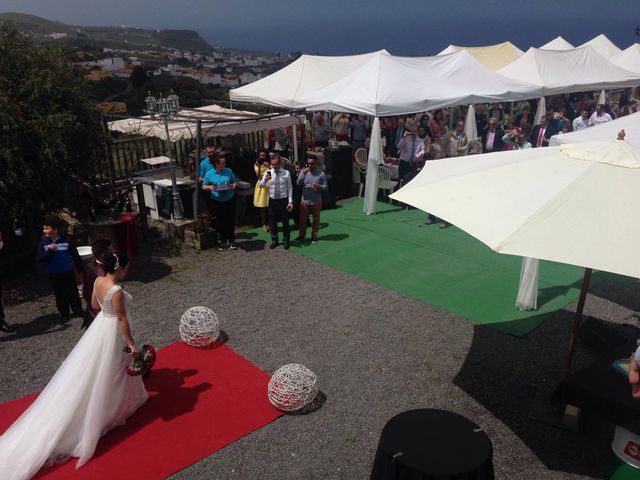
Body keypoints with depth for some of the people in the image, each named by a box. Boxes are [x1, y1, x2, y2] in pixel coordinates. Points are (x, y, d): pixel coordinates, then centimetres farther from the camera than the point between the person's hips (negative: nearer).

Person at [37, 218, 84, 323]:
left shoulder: (67, 240, -11)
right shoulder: (43, 243, -5)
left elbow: (75, 255, -3)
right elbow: (40, 259, -10)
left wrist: (80, 269, 1)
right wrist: (50, 251, -24)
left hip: (68, 272, -2)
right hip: (53, 274, 2)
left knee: (73, 293, 9)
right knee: (59, 295, 12)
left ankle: (78, 311, 26)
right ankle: (64, 314, 27)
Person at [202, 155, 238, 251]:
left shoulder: (228, 171, 3)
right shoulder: (209, 174, -1)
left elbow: (234, 182, 12)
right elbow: (203, 186, 4)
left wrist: (234, 185, -10)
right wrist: (209, 187, -17)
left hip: (229, 200, 1)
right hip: (216, 202, -1)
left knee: (230, 220, 4)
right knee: (220, 221, 6)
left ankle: (231, 241, 16)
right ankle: (222, 241, 18)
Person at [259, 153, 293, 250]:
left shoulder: (286, 173, -5)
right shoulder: (268, 173, -2)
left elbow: (289, 188, -1)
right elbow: (260, 185, -4)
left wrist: (290, 201, -6)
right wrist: (265, 180, -25)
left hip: (283, 200, -2)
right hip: (272, 200, 2)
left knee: (285, 221, 8)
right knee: (272, 221, 12)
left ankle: (286, 241, 24)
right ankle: (274, 240, 29)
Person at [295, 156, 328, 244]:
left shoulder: (321, 174, -4)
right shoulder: (304, 172, 0)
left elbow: (325, 187, -1)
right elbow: (298, 183, -12)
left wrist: (318, 186, -21)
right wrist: (304, 173, -24)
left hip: (316, 201, -1)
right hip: (305, 200, 1)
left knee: (316, 219, 8)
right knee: (302, 218, 7)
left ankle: (314, 236, 21)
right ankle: (301, 235, 22)